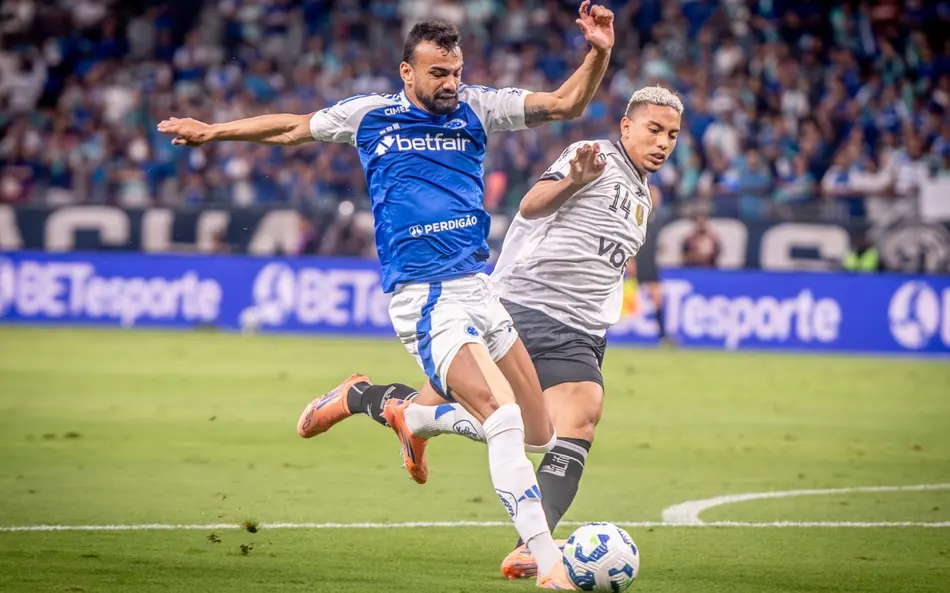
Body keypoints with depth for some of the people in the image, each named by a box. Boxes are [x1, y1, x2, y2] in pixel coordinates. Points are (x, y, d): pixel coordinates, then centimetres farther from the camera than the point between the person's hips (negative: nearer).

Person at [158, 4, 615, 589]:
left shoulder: (477, 108, 9)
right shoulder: (370, 116, 6)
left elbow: (565, 104, 0)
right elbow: (292, 127, 23)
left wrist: (598, 55, -17)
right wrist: (213, 131, 29)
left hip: (479, 287, 5)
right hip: (424, 299, -5)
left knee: (541, 430, 5)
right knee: (502, 414, -24)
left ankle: (407, 416, 30)